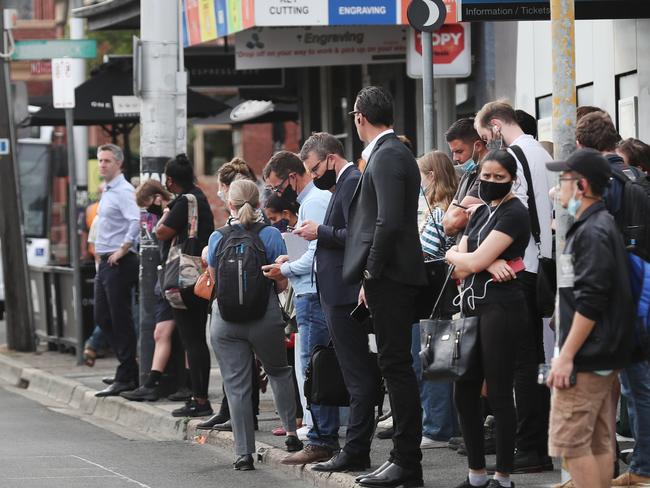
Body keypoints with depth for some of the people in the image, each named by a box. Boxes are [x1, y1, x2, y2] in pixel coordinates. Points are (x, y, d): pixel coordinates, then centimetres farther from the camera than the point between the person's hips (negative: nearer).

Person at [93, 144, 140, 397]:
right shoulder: (108, 191, 16)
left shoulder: (123, 191, -14)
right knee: (102, 318, 12)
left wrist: (122, 250, -22)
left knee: (121, 320, -5)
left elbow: (136, 221, -28)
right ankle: (128, 368, 18)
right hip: (105, 262, 10)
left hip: (119, 263, -10)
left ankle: (126, 377, -1)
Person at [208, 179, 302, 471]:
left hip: (226, 319, 0)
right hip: (265, 317, 0)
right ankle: (291, 431, 19)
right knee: (278, 371, 24)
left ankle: (244, 453, 0)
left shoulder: (217, 238, 0)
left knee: (236, 386, 2)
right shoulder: (271, 235, -4)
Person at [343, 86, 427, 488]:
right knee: (396, 367, 12)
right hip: (395, 275, 10)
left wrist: (371, 275, -15)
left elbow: (389, 222, -22)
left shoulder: (386, 156, -13)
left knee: (397, 366, -8)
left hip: (388, 275, -10)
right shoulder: (394, 152, 18)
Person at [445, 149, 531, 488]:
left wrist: (456, 255, 6)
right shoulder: (481, 212, 17)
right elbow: (460, 269, 9)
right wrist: (487, 263, -10)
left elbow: (474, 261, -15)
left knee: (499, 392, -4)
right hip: (473, 306, 8)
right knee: (465, 390, 8)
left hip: (501, 305, -8)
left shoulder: (514, 213, -8)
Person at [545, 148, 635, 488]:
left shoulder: (592, 233, -15)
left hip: (586, 359, -10)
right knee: (599, 443, 11)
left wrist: (566, 356, -20)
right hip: (604, 357, 10)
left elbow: (590, 303, -22)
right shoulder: (602, 225, 17)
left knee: (570, 442, -9)